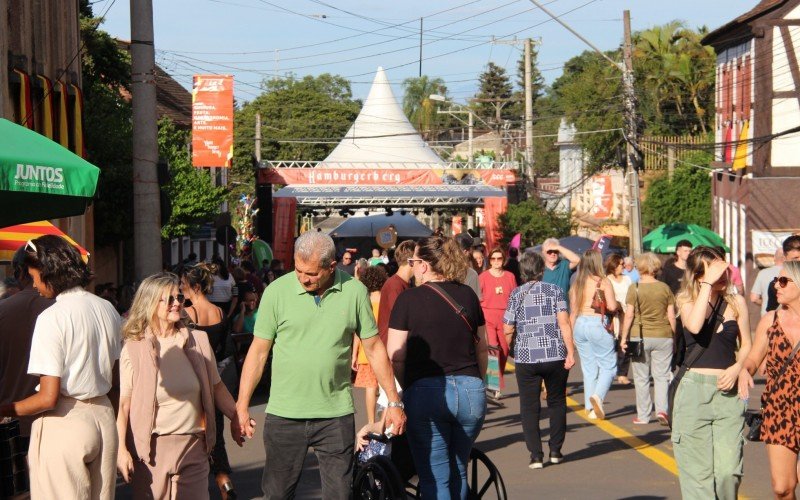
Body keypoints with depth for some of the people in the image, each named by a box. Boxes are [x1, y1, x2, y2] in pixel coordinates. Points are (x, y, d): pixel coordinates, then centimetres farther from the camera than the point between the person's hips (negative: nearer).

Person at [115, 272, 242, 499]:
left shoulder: (198, 341, 4)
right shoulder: (134, 349, -4)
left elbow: (216, 387, 14)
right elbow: (123, 404, -5)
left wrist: (236, 417, 15)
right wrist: (121, 450, -10)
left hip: (193, 446, 3)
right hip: (152, 449, -2)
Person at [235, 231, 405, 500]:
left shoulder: (354, 292, -3)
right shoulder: (277, 291, -5)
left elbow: (374, 348, 6)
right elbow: (258, 352, 1)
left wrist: (394, 402, 6)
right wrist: (242, 406, -2)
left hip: (336, 415, 0)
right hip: (284, 415, 0)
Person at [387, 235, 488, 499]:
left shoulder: (409, 298, -6)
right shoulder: (468, 295, 6)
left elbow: (396, 357, -7)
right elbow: (482, 348, 14)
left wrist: (402, 393, 8)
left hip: (426, 391, -4)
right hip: (471, 391, 4)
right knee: (458, 472, 19)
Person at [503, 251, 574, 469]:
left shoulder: (516, 294, 1)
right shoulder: (555, 291, 2)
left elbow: (508, 330, 0)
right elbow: (564, 323, -8)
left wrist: (511, 346, 20)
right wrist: (570, 352, -9)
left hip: (526, 358, -1)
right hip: (555, 356, 1)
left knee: (529, 407, 6)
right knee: (556, 403, 16)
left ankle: (536, 456, 1)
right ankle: (555, 451, 18)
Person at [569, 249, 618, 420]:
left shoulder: (576, 284, 8)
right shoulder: (603, 282, -5)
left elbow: (573, 311, 10)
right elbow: (612, 306, -10)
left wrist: (572, 333, 17)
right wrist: (611, 304, 12)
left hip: (579, 324, 5)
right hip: (596, 324, -5)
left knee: (588, 367, 12)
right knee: (608, 365, 2)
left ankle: (591, 408, 10)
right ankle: (598, 395, -22)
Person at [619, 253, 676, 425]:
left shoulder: (634, 289, -5)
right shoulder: (665, 288, 1)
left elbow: (629, 315, -6)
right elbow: (671, 316, 2)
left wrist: (624, 338, 0)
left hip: (640, 337, -1)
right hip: (663, 336, 1)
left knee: (641, 378, 7)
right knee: (662, 375, 7)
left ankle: (643, 416, 11)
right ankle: (662, 409, -11)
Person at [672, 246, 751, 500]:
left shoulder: (736, 302, 8)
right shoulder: (687, 300, 1)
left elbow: (746, 346, 15)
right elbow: (694, 326, -21)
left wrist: (736, 368, -5)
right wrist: (708, 284, -16)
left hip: (728, 392, 2)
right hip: (693, 389, -2)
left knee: (729, 471, -6)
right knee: (697, 470, -2)